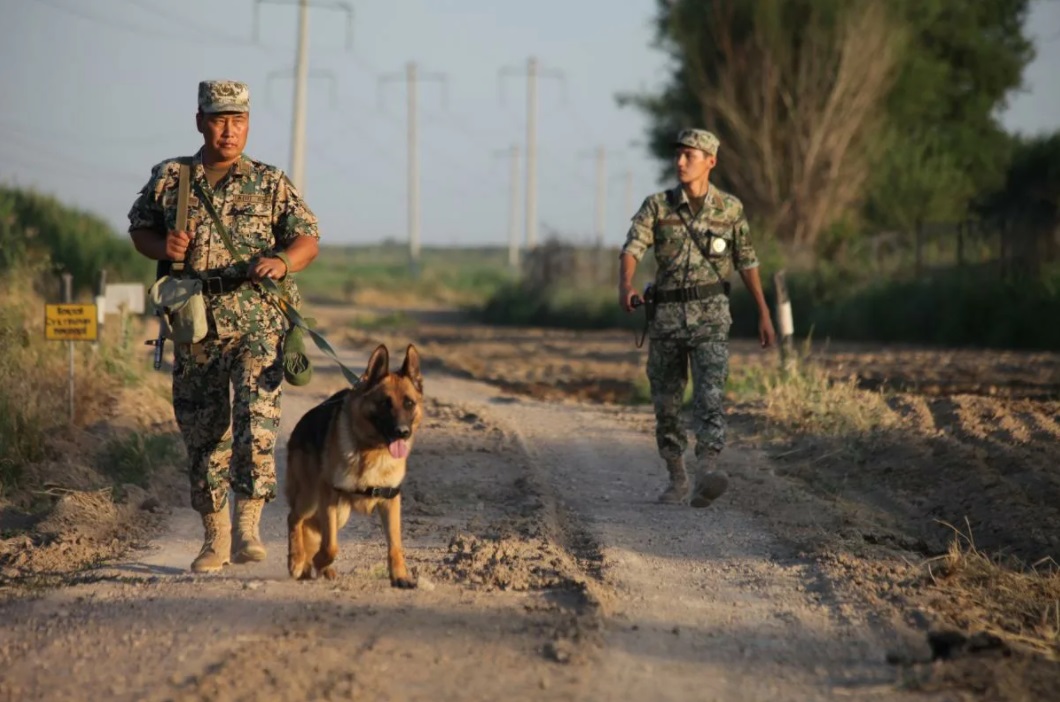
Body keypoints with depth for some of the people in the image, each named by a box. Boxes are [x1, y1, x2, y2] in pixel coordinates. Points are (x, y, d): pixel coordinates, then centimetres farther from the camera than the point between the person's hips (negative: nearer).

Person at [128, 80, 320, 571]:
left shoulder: (270, 183, 5)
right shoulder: (168, 179, 9)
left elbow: (308, 239, 4)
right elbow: (139, 230, 19)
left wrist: (281, 261, -18)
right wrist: (161, 246, -4)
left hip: (258, 323, -2)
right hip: (194, 324, 2)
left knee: (257, 419, -18)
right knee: (201, 431, 6)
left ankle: (247, 527, -16)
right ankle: (214, 537, 17)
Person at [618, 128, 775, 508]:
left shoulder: (730, 209, 2)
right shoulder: (656, 206, 0)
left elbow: (747, 261, 12)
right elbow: (631, 250, -13)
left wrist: (764, 313, 12)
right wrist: (626, 285, -35)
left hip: (710, 314, -2)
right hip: (666, 315, 2)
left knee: (709, 393, -20)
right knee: (666, 402, 8)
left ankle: (708, 474, -35)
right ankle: (677, 479, 24)